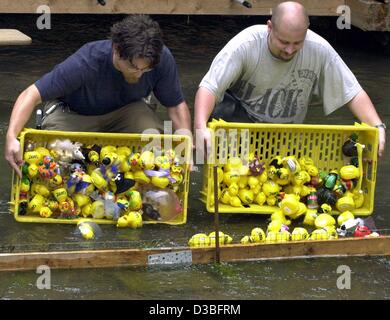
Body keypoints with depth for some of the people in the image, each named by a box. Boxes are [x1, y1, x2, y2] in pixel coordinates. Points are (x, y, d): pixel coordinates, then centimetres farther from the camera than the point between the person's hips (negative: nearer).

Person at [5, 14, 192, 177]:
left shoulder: (161, 59, -29)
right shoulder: (86, 62, -37)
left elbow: (176, 105, -13)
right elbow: (31, 95, -36)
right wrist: (11, 136, -51)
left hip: (125, 110, 2)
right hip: (75, 114, -2)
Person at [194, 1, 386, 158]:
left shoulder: (319, 50, -20)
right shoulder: (246, 44, -27)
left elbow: (353, 93, -15)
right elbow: (208, 87, -31)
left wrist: (377, 127, -31)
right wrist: (200, 128, -49)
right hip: (240, 115, -2)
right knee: (220, 112, -34)